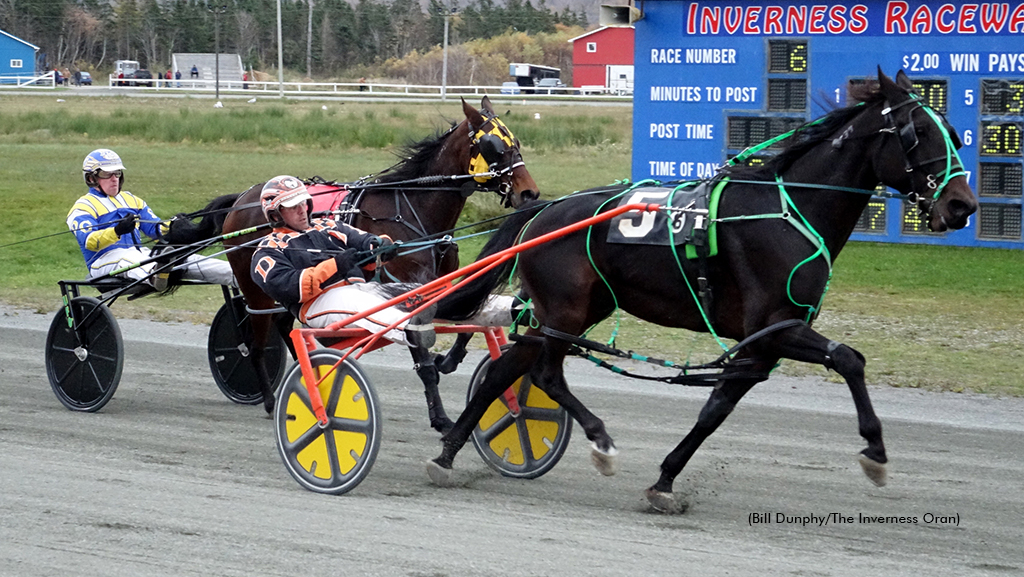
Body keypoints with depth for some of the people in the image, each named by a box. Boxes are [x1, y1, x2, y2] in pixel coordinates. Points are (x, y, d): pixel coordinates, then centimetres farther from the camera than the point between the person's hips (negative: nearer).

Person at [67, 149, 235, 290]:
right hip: (106, 261, -6)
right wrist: (117, 231, -34)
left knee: (186, 260, -18)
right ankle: (155, 277, -78)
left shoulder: (131, 200, 27)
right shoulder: (83, 207, 4)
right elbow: (89, 241, -15)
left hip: (140, 253, 6)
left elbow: (156, 229, 19)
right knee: (131, 260, -42)